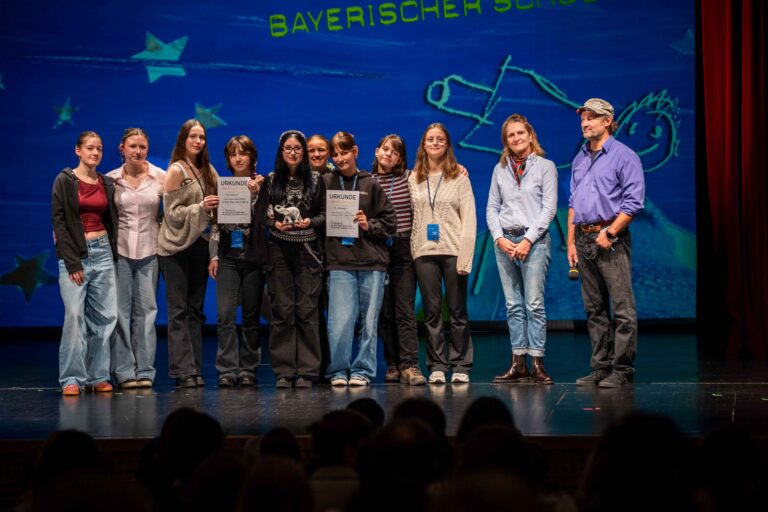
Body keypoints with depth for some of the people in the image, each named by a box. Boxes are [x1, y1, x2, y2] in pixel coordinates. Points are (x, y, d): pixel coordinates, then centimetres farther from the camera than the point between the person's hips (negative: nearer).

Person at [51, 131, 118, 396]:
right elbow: (59, 222, -6)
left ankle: (98, 376, 9)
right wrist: (72, 263, -12)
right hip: (74, 253, -4)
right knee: (74, 315, -11)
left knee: (104, 316, 1)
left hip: (103, 251, 4)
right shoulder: (65, 180, -1)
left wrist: (113, 254, 7)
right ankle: (71, 379, -6)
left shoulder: (107, 184, 13)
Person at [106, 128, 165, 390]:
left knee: (146, 309, 3)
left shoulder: (160, 177, 0)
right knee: (120, 310, -1)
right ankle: (124, 371, 4)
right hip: (119, 250, -1)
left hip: (149, 250, 1)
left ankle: (145, 371, 9)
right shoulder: (111, 179, 0)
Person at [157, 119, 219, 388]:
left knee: (195, 309, 7)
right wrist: (201, 207, -21)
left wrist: (214, 207, -2)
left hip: (198, 243, 6)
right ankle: (183, 371, -3)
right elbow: (172, 212, -11)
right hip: (175, 246, -6)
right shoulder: (176, 171, -7)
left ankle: (194, 370, 10)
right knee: (178, 311, -3)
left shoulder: (207, 170, 11)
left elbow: (215, 206, 19)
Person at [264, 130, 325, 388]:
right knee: (282, 311, 0)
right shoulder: (271, 180, 8)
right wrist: (274, 223, -10)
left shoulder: (315, 180, 7)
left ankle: (306, 372, 3)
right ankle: (283, 372, 5)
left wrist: (311, 221, -11)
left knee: (307, 310, -3)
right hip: (279, 250, 1)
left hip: (307, 250, -1)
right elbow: (261, 214, 9)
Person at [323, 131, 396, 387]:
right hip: (339, 261, -1)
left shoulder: (370, 184, 7)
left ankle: (362, 371, 13)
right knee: (340, 320, -9)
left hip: (372, 262, 1)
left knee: (369, 320, 4)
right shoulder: (325, 182, 7)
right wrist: (327, 225, -8)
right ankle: (338, 371, 4)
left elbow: (389, 221, 7)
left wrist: (369, 225, -7)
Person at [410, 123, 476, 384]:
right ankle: (437, 366, 8)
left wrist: (465, 254, -10)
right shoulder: (414, 178, 12)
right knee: (432, 311, 3)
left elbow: (469, 217, -1)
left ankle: (460, 366, 8)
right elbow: (412, 216, 11)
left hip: (453, 250, -2)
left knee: (457, 311, 1)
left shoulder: (459, 176, 4)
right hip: (424, 251, 2)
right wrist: (414, 249, 0)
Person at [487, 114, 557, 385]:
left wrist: (528, 240, -11)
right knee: (513, 305, 3)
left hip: (534, 240, -4)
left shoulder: (545, 166, 2)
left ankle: (537, 364, -8)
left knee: (534, 304, -9)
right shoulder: (500, 169, 13)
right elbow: (492, 208, 13)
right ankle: (518, 364, 4)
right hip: (505, 242, 4)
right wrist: (499, 238, -3)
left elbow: (549, 207, -4)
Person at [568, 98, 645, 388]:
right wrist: (571, 242, 13)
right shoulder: (579, 159, 17)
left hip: (611, 238, -7)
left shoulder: (624, 156, -4)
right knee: (594, 308, 8)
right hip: (584, 239, 7)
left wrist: (610, 233, -15)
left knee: (622, 308, -7)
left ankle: (622, 370, -5)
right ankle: (600, 368, 12)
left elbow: (633, 202, -10)